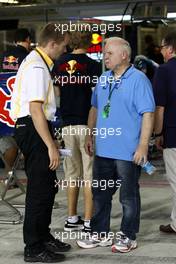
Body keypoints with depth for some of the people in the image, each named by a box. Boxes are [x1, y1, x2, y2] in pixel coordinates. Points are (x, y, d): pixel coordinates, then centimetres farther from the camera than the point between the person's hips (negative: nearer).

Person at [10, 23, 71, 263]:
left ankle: (43, 236, 32)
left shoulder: (35, 62, 15)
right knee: (40, 189, -5)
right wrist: (51, 146, -24)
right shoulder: (37, 68, -18)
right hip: (33, 129, -11)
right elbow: (35, 110, -24)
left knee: (48, 187, 19)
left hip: (32, 129, 11)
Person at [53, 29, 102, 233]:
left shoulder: (59, 64, 5)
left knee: (72, 174, 16)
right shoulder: (92, 65, -9)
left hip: (67, 124, 5)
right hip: (87, 124, -5)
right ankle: (88, 222, 1)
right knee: (90, 174, 1)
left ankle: (71, 219, 22)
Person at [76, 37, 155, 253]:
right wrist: (90, 136, 17)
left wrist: (143, 145, -20)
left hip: (128, 152, -7)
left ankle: (127, 237, 17)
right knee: (100, 194, 13)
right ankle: (100, 234, 25)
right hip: (102, 150, 7)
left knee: (128, 197, 5)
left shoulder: (138, 80, -10)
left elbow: (147, 114, -15)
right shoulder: (104, 79, 12)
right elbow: (95, 109, 21)